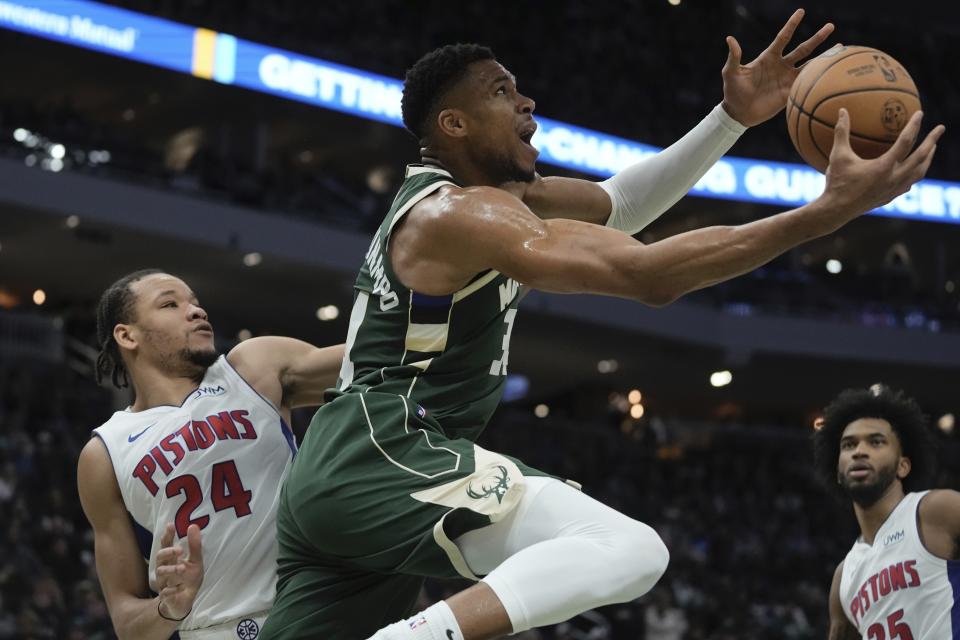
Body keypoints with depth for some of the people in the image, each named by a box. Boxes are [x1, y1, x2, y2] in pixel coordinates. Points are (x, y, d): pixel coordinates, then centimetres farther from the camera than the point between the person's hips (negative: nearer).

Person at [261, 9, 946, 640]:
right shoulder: (463, 213, -13)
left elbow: (619, 204, 23)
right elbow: (649, 273, -23)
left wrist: (733, 118, 12)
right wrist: (830, 211, -25)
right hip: (390, 457, -11)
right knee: (632, 550, -23)